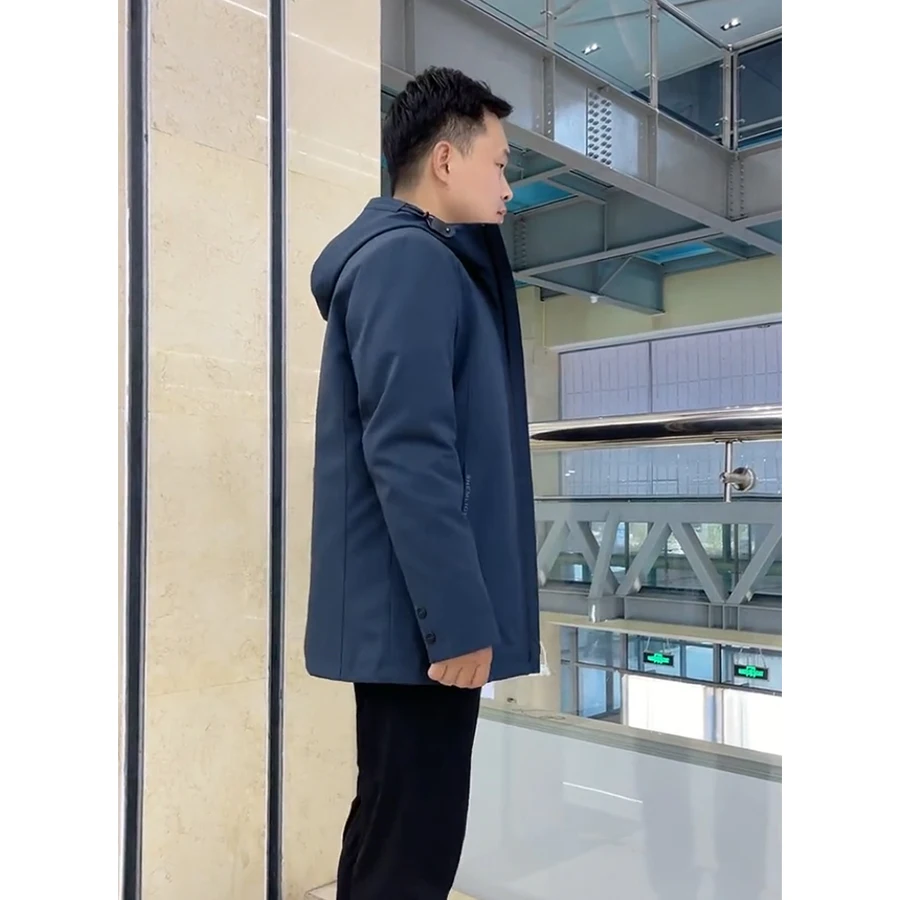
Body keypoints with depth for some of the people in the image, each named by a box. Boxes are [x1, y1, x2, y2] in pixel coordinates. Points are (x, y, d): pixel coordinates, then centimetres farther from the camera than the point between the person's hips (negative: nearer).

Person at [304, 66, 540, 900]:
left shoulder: (411, 261, 21)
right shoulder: (410, 260, -11)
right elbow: (409, 454, -22)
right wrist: (458, 618, -21)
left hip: (409, 615, 10)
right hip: (420, 617, -10)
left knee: (392, 831, 18)